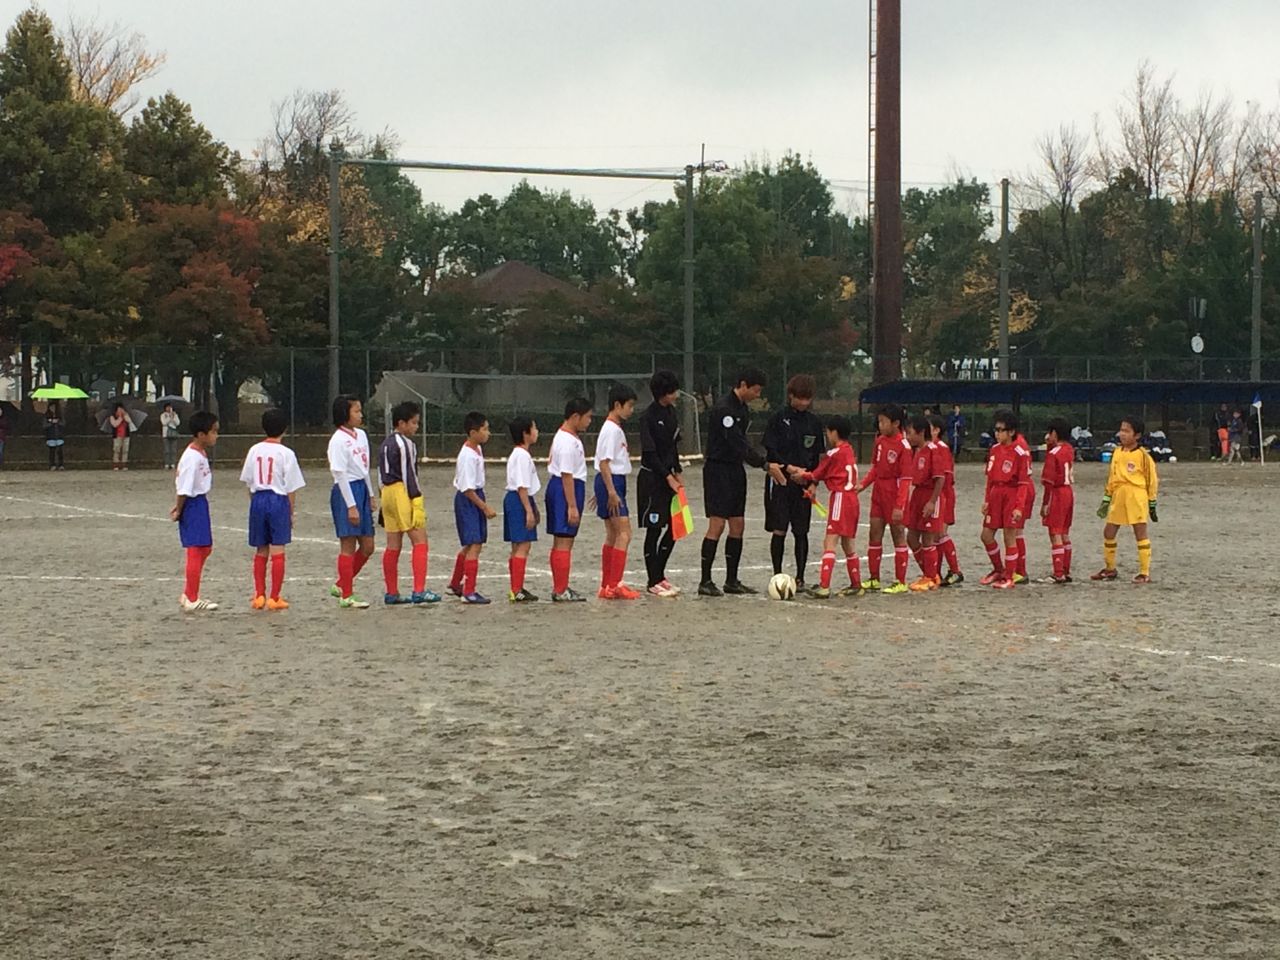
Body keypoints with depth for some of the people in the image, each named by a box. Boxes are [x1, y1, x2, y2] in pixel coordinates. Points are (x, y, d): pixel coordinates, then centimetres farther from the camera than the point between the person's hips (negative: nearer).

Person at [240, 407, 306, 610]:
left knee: (261, 550, 13)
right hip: (278, 501, -4)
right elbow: (291, 488, -6)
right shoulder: (286, 454, -8)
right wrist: (291, 513, 3)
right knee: (278, 551, 0)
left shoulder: (255, 450, 3)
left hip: (258, 500, 4)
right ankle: (274, 597, -1)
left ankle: (259, 595, 14)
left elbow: (248, 481, 6)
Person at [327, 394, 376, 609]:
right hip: (345, 492, -8)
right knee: (348, 546, -3)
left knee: (367, 547, 8)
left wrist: (370, 495, 17)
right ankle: (346, 596, 3)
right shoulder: (338, 440, -13)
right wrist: (351, 505, -18)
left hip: (361, 490, 8)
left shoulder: (361, 435, 12)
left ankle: (341, 585, 21)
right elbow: (340, 474, -16)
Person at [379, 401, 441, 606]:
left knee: (393, 545, 11)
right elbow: (408, 474, -15)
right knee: (419, 542, -8)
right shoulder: (404, 444, -11)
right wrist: (416, 499, -14)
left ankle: (391, 592, 13)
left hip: (387, 492, 9)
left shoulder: (385, 444, 17)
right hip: (403, 494, -9)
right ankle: (419, 591, -15)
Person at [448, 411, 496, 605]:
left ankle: (455, 584, 34)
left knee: (470, 546, 19)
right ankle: (469, 592, -12)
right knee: (475, 545, -12)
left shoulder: (477, 449, 9)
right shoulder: (468, 456, -21)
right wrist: (485, 507, -20)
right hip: (467, 501, -10)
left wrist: (484, 504, 20)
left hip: (476, 497, 10)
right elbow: (468, 488, -22)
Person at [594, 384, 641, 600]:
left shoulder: (615, 429, 17)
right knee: (624, 534, -12)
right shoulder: (612, 430, -14)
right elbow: (604, 463, -20)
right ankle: (614, 586, -14)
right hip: (611, 483, -11)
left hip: (614, 483, 11)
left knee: (613, 536, 12)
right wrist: (612, 492, -23)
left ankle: (607, 587, 15)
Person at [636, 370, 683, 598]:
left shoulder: (671, 412, 10)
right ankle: (653, 582, 1)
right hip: (651, 478, -8)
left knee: (674, 527, 8)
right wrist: (669, 477, -16)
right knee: (653, 530, -4)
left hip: (668, 477, 8)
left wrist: (677, 473, 11)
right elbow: (650, 453, -16)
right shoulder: (648, 416, -14)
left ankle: (659, 575, 19)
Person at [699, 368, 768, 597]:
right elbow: (737, 443, -23)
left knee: (738, 525, 8)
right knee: (717, 525, -10)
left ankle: (732, 580, 14)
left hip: (735, 470, 9)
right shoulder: (724, 409, -18)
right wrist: (763, 464, -25)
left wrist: (763, 463, 6)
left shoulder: (743, 408, 12)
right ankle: (705, 582, -6)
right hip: (718, 470, -9)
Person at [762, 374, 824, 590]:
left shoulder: (814, 423, 8)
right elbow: (770, 451, -6)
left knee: (801, 531, 4)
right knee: (778, 530, -3)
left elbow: (817, 456, 10)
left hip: (804, 483, 3)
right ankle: (777, 576, 5)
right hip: (780, 480, -3)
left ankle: (800, 577, 10)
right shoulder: (778, 419, -2)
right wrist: (789, 468, -18)